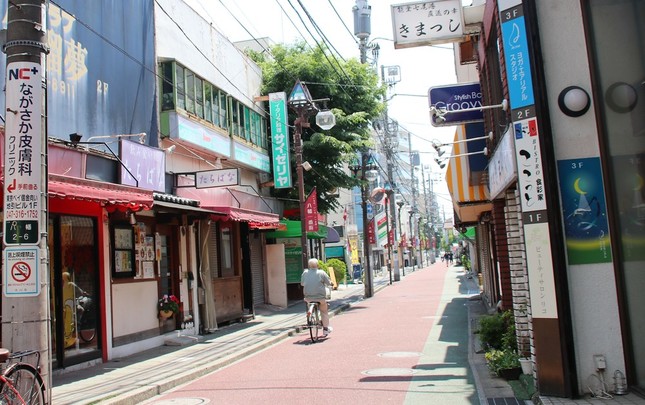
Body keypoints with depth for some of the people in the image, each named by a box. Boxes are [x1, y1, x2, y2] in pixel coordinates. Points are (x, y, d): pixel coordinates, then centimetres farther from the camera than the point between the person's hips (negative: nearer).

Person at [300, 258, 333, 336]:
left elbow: (302, 283, 11)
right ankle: (326, 328, 23)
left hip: (308, 297, 2)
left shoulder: (305, 273, 2)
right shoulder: (321, 273, -5)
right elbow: (329, 283, -2)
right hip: (320, 297, -2)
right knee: (324, 312, 16)